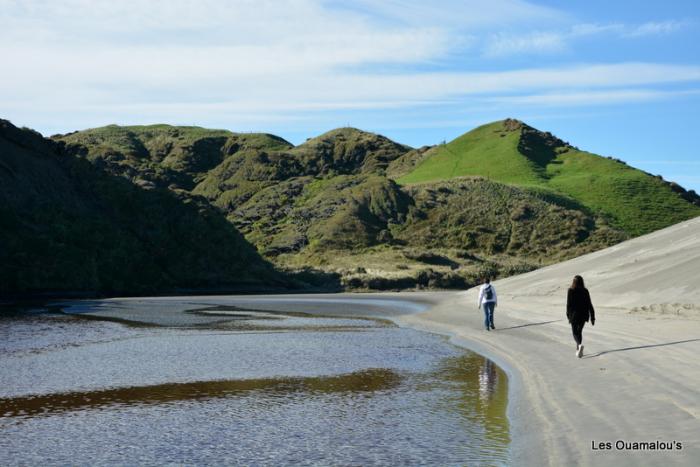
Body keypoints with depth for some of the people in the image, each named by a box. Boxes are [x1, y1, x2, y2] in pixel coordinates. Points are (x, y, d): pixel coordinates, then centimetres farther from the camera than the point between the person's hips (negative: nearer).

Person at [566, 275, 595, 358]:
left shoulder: (571, 291, -11)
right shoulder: (585, 291, -2)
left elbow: (568, 304, -7)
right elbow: (589, 305, -3)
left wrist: (568, 315, 7)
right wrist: (592, 317, 1)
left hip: (574, 314, -3)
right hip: (584, 314, 3)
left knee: (575, 332, 5)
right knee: (579, 331, 19)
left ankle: (580, 345, -23)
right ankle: (578, 350, 23)